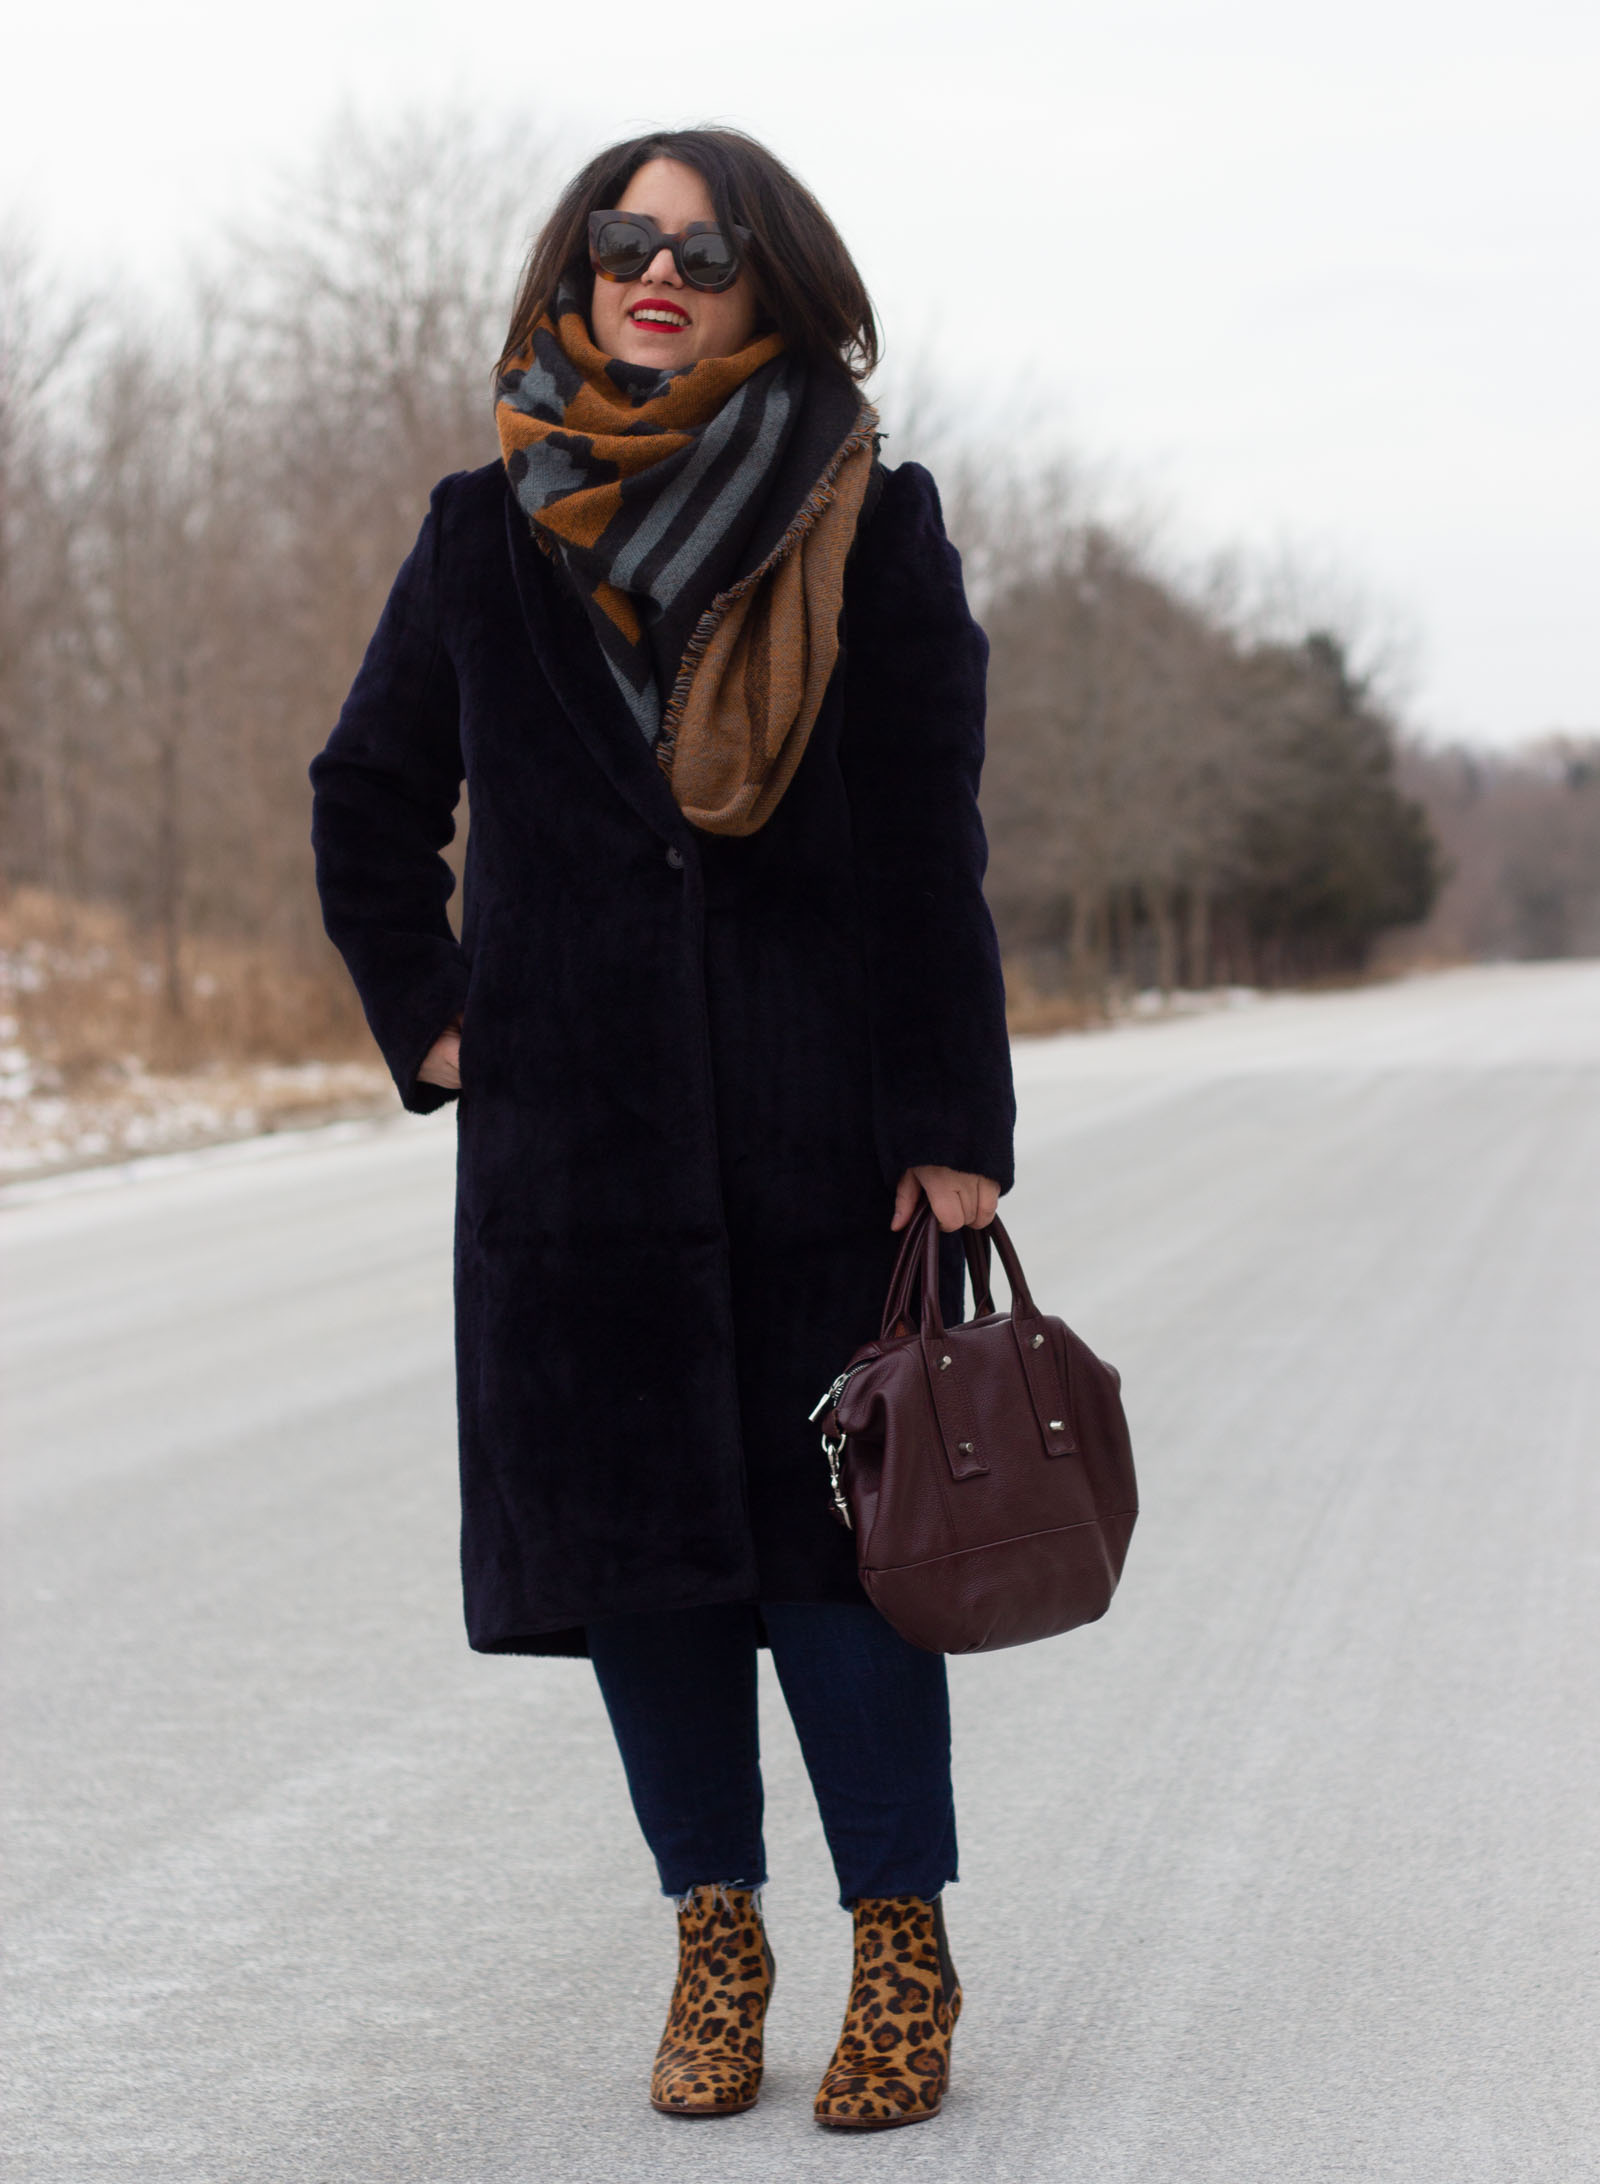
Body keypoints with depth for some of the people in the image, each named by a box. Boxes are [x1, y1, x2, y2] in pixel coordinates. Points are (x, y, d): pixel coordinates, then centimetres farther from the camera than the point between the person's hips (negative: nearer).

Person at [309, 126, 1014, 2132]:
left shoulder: (871, 535, 0)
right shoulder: (490, 539, 8)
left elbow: (929, 858, -3)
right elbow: (369, 796, 21)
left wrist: (951, 1127, -9)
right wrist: (428, 1018, 11)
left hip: (820, 1134, -3)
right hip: (578, 1137, 3)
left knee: (835, 1530, -4)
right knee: (632, 1532, 5)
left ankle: (903, 1954, 7)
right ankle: (714, 1942, 16)